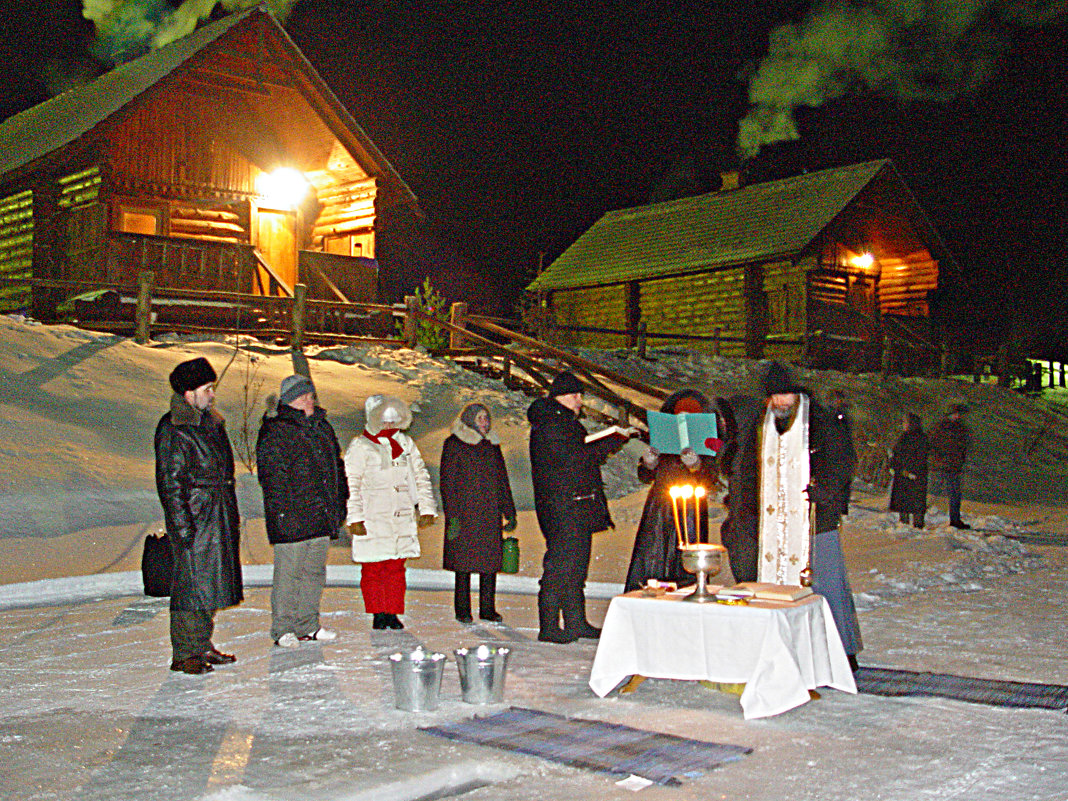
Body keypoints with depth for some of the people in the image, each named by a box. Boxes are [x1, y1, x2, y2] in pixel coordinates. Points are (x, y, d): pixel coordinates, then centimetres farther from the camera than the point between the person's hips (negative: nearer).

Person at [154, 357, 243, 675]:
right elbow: (170, 482, -15)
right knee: (191, 582, -5)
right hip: (192, 517, -8)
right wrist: (183, 526, -19)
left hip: (218, 517, 9)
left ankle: (202, 645, 24)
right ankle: (184, 654, 4)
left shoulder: (211, 422, 15)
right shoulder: (172, 429, -12)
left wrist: (232, 517, 20)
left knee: (211, 580, 13)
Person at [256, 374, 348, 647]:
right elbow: (271, 474, -14)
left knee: (314, 572, 13)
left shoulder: (322, 427, 16)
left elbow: (336, 466, 23)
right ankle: (282, 628, 7)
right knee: (288, 573, -3)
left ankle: (308, 625, 23)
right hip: (291, 518, -7)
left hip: (322, 518, 8)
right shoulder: (275, 432, -9)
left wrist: (340, 502, 17)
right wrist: (282, 510, -20)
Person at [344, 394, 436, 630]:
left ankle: (393, 614, 13)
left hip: (403, 518, 4)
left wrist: (427, 509, 10)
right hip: (372, 520, -4)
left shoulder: (405, 443, 14)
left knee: (397, 567, 5)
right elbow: (351, 485, -5)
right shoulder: (360, 446, -1)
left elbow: (421, 477, 18)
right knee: (373, 568, -1)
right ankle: (378, 615, 9)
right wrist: (354, 518, -12)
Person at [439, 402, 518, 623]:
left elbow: (502, 479, 19)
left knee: (490, 561, 5)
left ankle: (488, 609, 13)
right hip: (464, 513, -5)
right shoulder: (454, 445, -2)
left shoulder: (492, 445, 15)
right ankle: (462, 610, 7)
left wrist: (509, 512, 14)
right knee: (463, 562, -2)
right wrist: (452, 515, -13)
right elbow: (447, 481, -6)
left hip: (490, 513, 5)